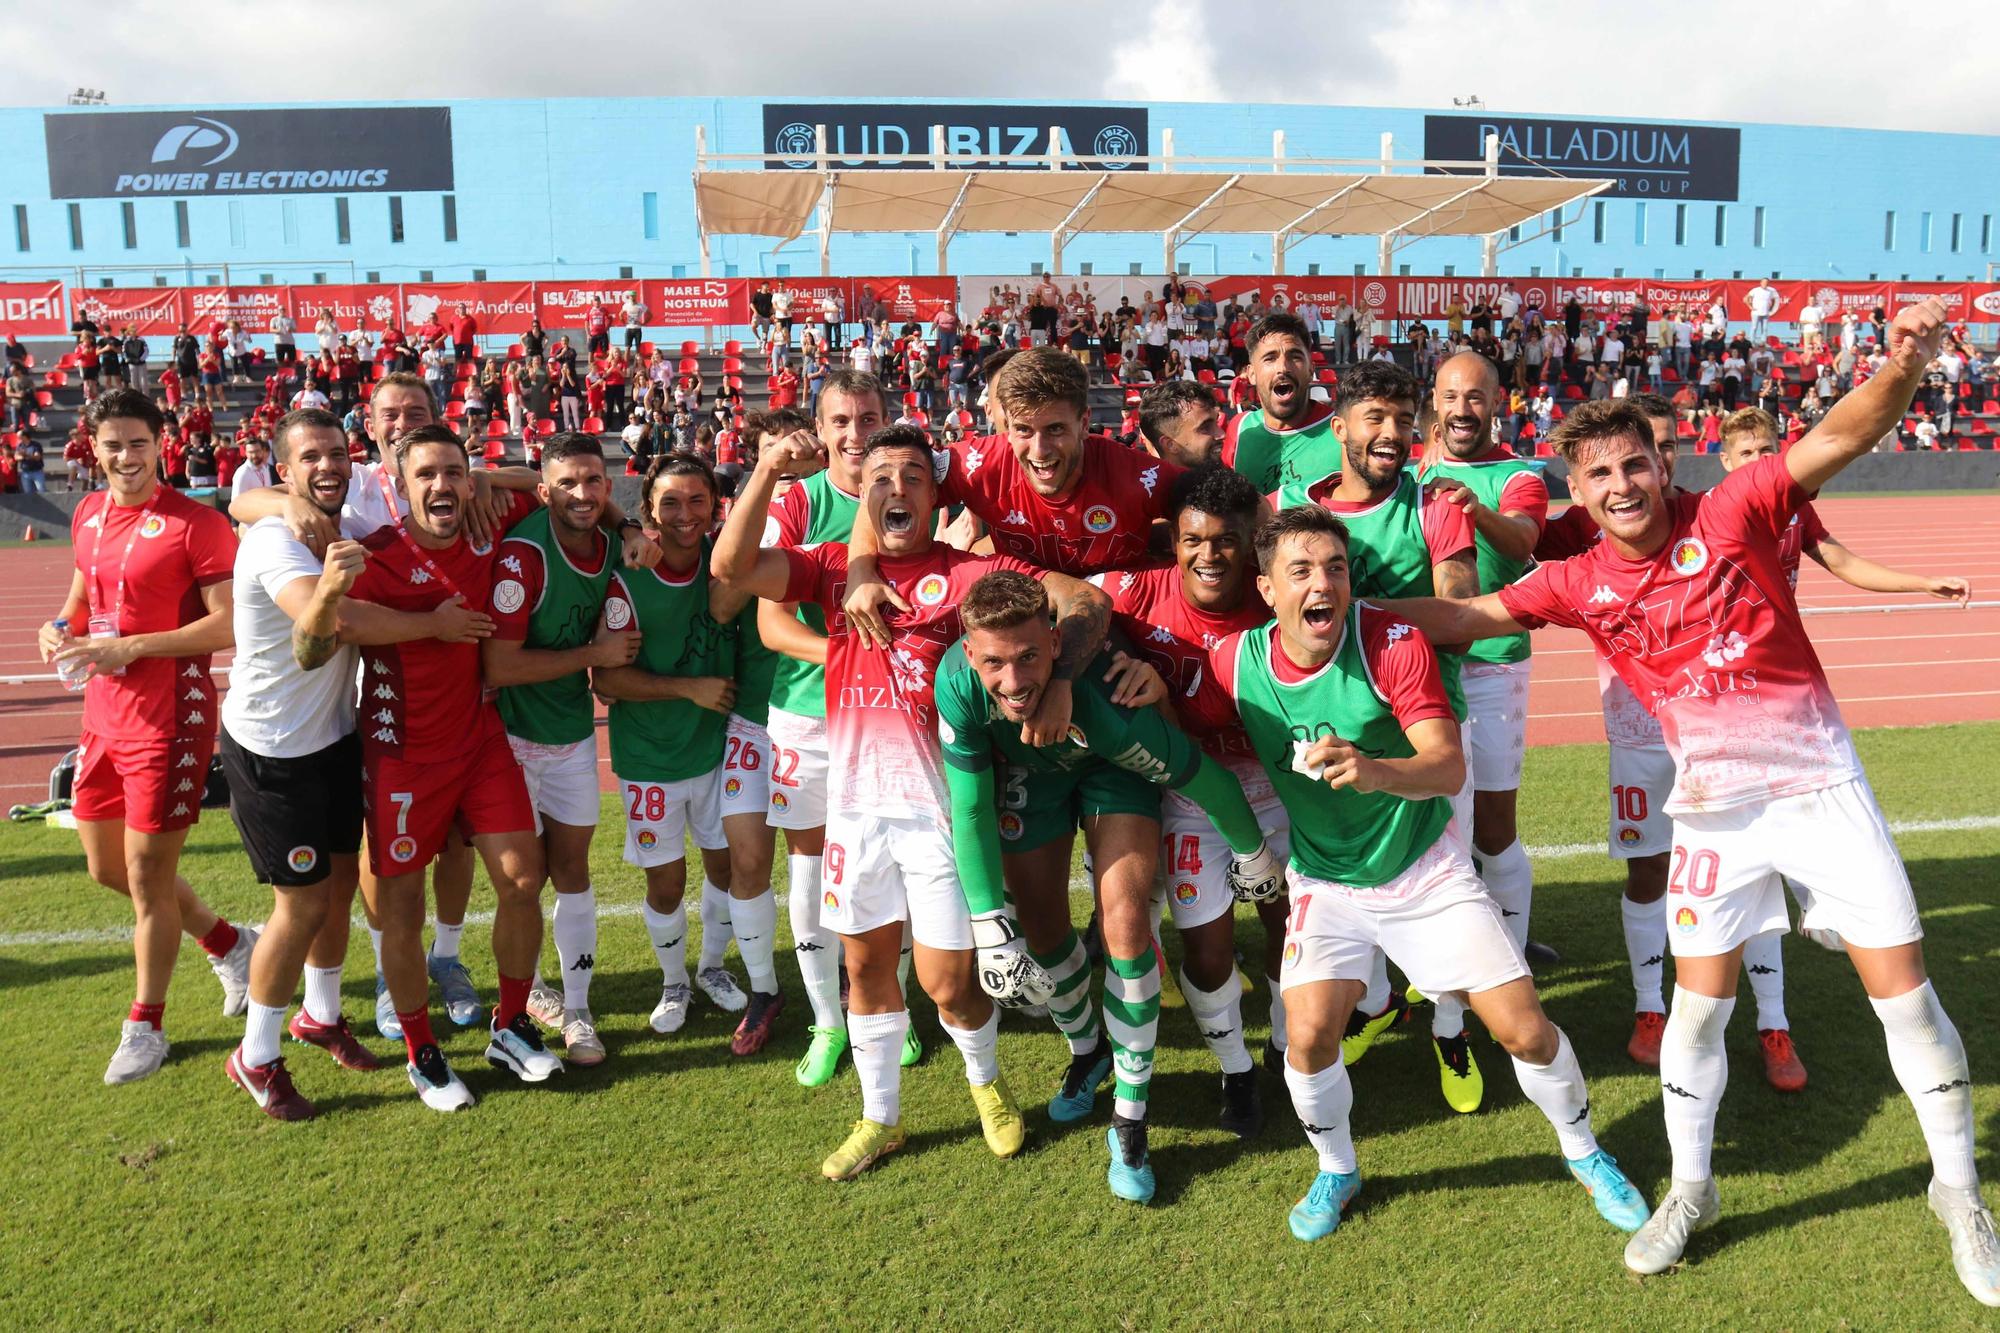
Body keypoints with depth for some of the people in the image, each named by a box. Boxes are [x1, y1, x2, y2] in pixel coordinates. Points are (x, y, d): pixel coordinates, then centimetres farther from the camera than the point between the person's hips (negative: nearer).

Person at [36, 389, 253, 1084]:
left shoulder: (195, 523, -15)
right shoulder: (89, 515, 9)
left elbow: (230, 624, -20)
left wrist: (129, 647, -23)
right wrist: (62, 629, 2)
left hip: (168, 720, -8)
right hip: (103, 715, 8)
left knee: (147, 875, 2)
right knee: (107, 866, 18)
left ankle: (145, 1026, 21)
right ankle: (232, 944, 38)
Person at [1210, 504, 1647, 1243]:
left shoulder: (1394, 641, -22)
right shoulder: (1235, 661, -14)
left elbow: (1449, 766, -31)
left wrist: (1376, 771, -49)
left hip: (1425, 868, -1)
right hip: (1325, 879, 1)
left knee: (1523, 1027, -1)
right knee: (1309, 1035, -16)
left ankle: (1584, 1154, 30)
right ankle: (1336, 1171, 16)